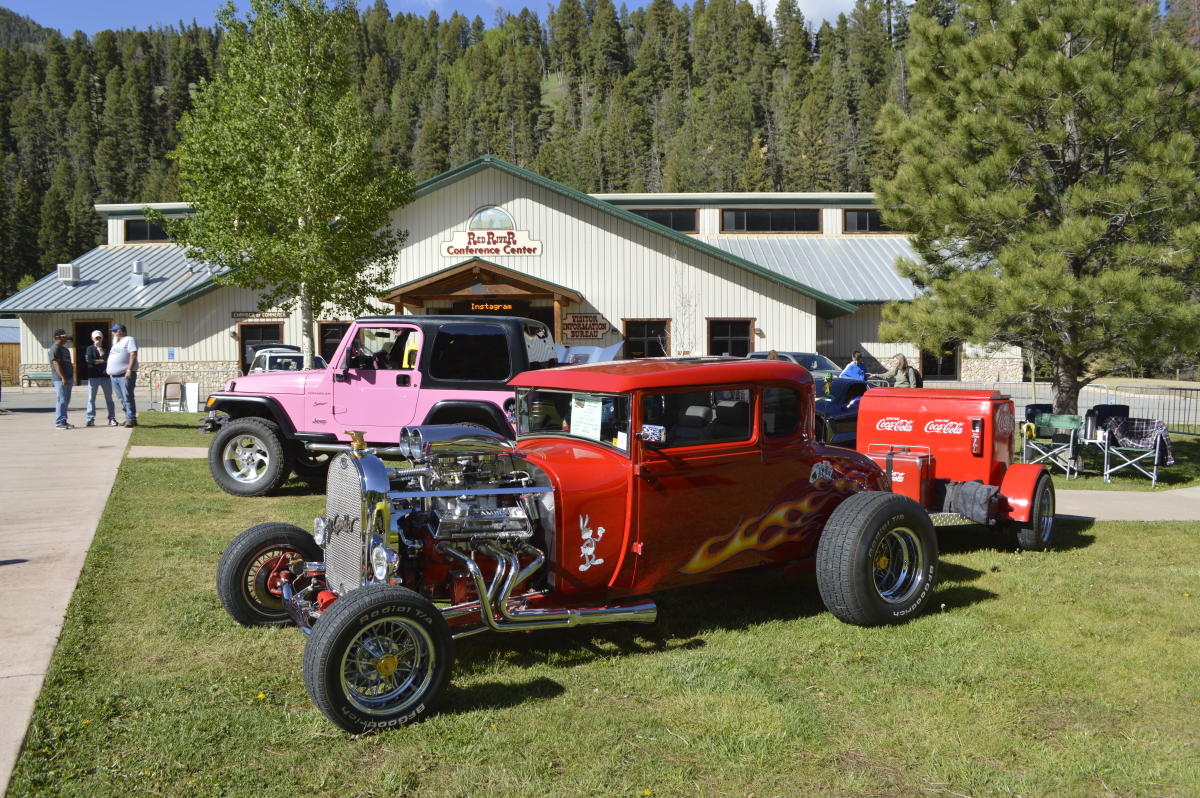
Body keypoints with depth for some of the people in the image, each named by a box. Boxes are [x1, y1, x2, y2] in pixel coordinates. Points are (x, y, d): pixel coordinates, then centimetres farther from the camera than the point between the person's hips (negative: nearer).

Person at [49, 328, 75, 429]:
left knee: (66, 401, 11)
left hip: (68, 378, 10)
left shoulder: (64, 348, 19)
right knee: (61, 401, -8)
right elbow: (56, 364, -18)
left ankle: (64, 421, 17)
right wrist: (63, 377, -23)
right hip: (60, 379, -9)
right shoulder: (55, 348, -11)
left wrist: (71, 377, 22)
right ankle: (59, 423, -6)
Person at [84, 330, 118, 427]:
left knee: (109, 398, 4)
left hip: (105, 375, 1)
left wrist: (99, 348, -6)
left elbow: (106, 357, -8)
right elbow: (89, 361, -11)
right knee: (91, 399, 0)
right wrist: (103, 361, -8)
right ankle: (90, 419, 4)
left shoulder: (106, 348, 10)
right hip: (93, 377, -1)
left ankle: (112, 419, 7)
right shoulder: (90, 349, 6)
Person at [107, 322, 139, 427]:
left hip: (125, 375, -9)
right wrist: (110, 371, 20)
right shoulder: (116, 343, 24)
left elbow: (133, 355, -15)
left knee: (128, 398, -11)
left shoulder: (129, 340, -4)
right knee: (122, 399, 9)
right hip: (115, 376, 9)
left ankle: (131, 419, -10)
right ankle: (129, 418, 14)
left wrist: (129, 369, -23)